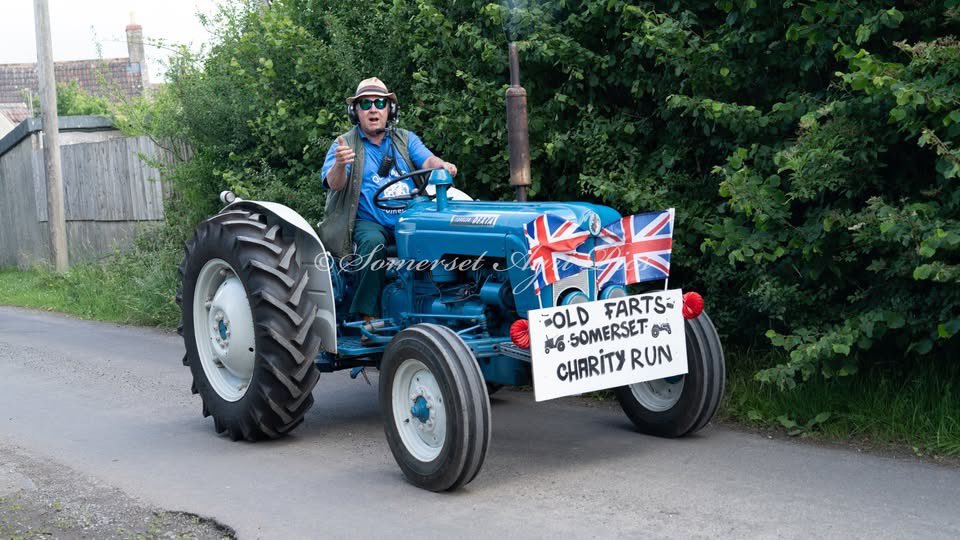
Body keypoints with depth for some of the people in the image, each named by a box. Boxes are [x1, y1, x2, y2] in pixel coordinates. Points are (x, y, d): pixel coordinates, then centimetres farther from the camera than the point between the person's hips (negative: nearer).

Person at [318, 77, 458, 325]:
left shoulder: (405, 139, 17)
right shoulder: (345, 144, 7)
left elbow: (427, 160, -1)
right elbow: (334, 184, -9)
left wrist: (442, 166, -26)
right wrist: (340, 165, -33)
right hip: (367, 221, -2)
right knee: (374, 243, -35)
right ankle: (368, 316, -30)